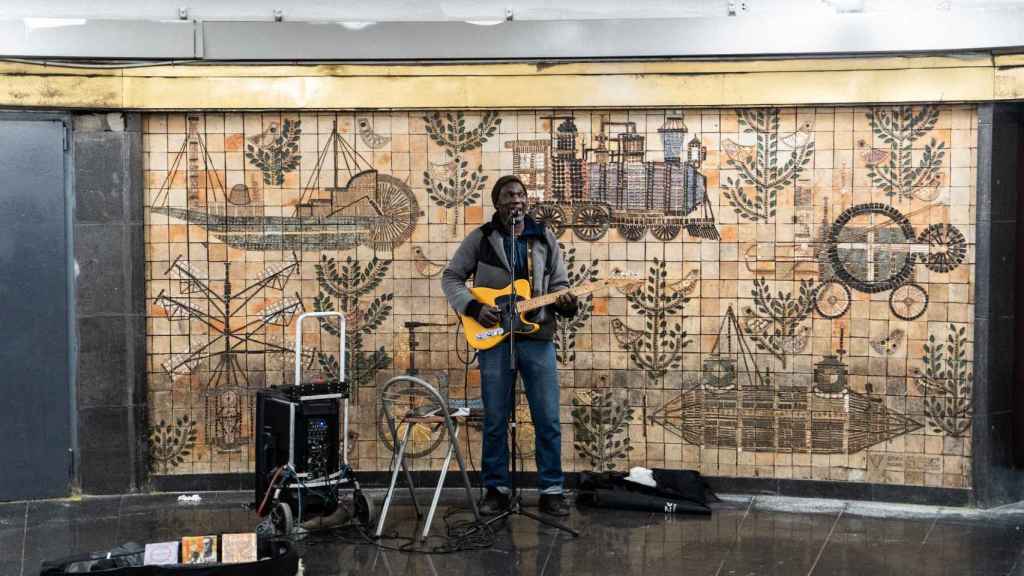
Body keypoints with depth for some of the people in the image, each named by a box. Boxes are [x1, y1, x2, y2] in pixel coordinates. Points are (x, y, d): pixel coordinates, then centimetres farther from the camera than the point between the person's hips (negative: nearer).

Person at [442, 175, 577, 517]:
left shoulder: (544, 238, 9)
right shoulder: (480, 238, 3)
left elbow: (558, 283, 13)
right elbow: (451, 277, 5)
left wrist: (565, 303, -10)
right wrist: (474, 307, -11)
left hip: (537, 337, 1)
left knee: (548, 419, 1)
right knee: (495, 420, 5)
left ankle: (551, 490, 12)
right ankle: (496, 489, 17)